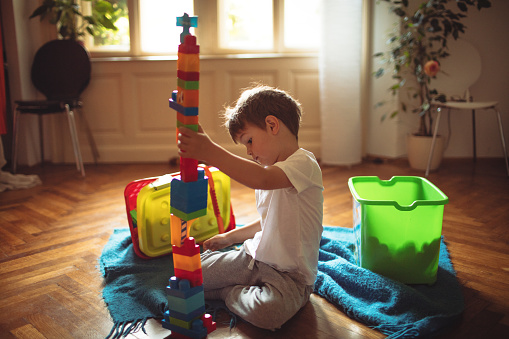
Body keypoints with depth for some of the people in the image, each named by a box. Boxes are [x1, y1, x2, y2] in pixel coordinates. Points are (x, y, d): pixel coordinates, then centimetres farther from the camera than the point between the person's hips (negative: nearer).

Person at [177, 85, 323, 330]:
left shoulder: (304, 164, -19)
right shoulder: (268, 169, 11)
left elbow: (262, 180, -41)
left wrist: (210, 152, -47)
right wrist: (230, 237, 17)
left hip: (291, 274, -6)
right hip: (253, 258, 7)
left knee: (269, 311, -36)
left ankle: (229, 293, -5)